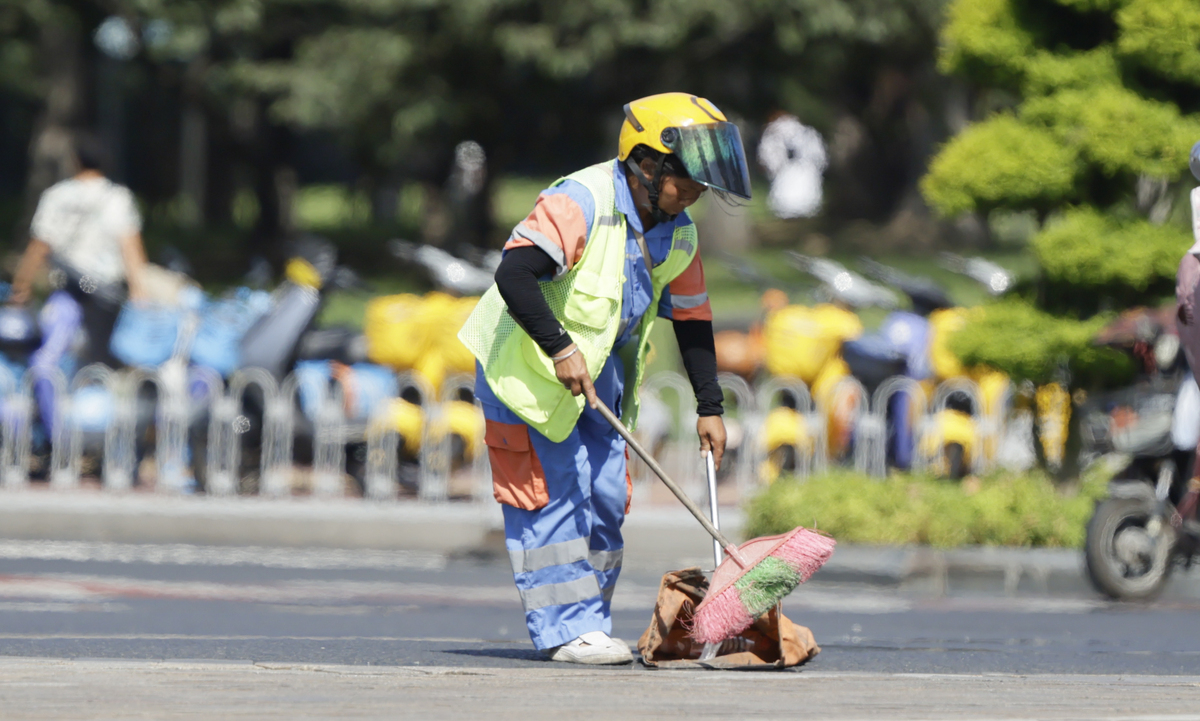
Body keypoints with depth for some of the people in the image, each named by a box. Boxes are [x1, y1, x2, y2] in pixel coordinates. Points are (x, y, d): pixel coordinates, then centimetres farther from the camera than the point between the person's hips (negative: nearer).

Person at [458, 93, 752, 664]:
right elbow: (513, 276, -32)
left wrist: (709, 407, 9)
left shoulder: (677, 235, 2)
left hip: (598, 368, 8)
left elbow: (691, 320, 12)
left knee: (606, 495, 5)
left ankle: (589, 626, 13)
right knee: (553, 490, -10)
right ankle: (564, 628, -7)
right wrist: (560, 349, -32)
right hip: (528, 363, -8)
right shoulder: (580, 203, -23)